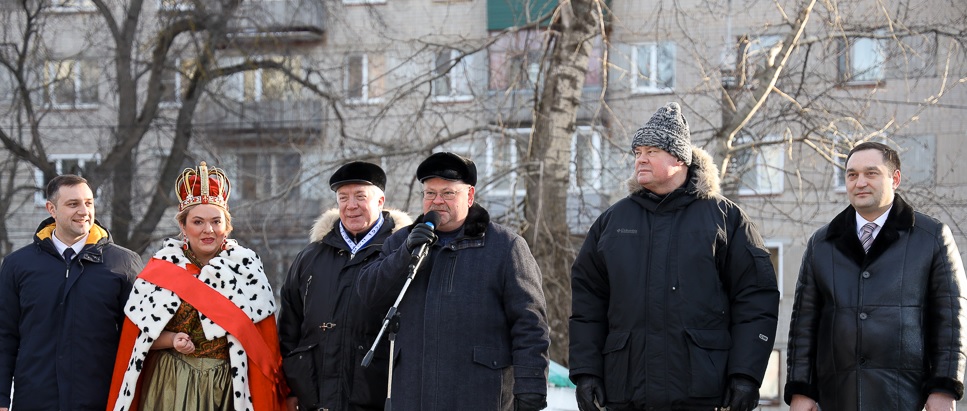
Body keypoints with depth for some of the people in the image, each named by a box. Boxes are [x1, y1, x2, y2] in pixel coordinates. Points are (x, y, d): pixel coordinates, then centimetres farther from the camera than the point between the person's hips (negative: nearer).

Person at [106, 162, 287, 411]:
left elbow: (263, 344, 0)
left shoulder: (248, 268, 0)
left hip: (228, 388, 0)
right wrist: (171, 340, -16)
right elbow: (138, 336, 2)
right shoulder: (162, 269, 0)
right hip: (171, 389, 0)